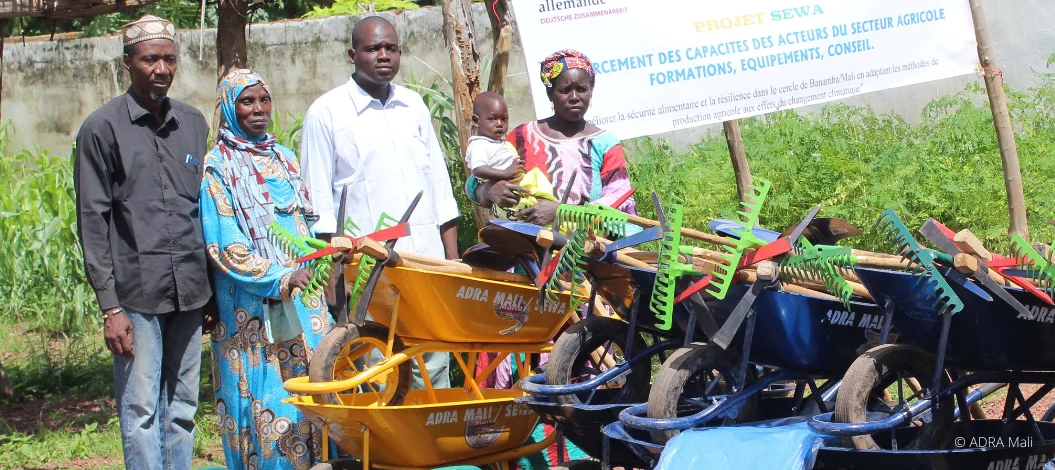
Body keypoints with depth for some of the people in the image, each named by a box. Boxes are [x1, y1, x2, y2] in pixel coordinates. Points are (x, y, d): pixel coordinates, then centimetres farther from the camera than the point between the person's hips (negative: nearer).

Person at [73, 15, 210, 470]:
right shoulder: (102, 128, -2)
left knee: (182, 407, 9)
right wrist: (110, 307, -9)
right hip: (136, 295, -5)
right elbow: (92, 222, -4)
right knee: (141, 411, -3)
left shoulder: (194, 124, 12)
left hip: (190, 292, 5)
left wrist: (214, 286, 13)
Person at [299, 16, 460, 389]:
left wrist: (452, 252, 13)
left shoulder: (413, 106, 15)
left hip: (427, 260, 4)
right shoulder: (326, 113, 0)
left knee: (435, 365, 3)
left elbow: (440, 183, 19)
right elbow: (318, 201, -1)